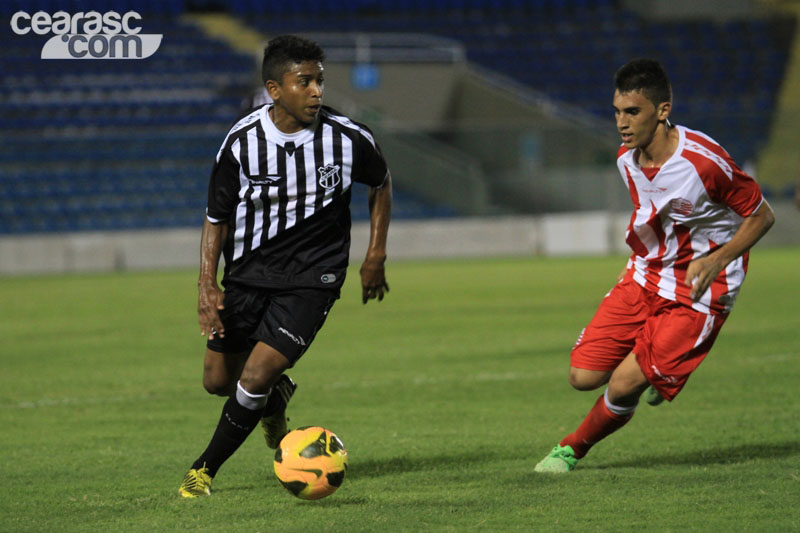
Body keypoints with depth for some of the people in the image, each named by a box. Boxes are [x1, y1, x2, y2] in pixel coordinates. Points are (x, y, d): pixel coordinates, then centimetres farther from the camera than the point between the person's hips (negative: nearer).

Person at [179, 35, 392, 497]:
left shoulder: (349, 140, -13)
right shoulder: (242, 142, -13)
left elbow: (381, 184, 10)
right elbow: (217, 218, -2)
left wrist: (376, 257, 7)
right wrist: (207, 284, -14)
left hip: (312, 278, -2)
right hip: (249, 271, 2)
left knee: (256, 376, -16)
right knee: (218, 381, 8)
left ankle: (205, 469, 5)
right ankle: (276, 397, 43)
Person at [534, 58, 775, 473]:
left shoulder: (704, 162, -26)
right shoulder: (627, 159, -4)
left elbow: (761, 216, -13)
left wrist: (716, 260, -24)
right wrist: (640, 258, 12)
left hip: (699, 289, -6)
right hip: (644, 278, 6)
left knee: (623, 386, -15)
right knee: (583, 376, -4)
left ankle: (573, 448, 14)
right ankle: (659, 366, 25)